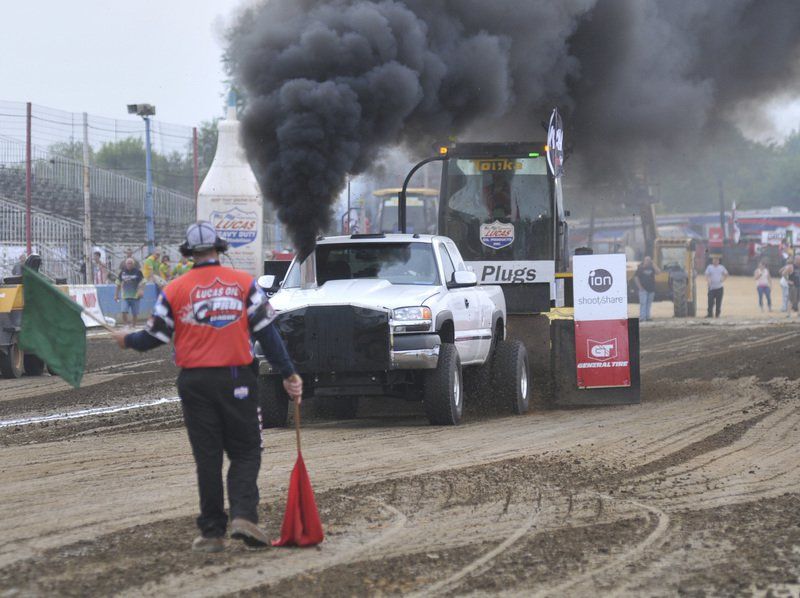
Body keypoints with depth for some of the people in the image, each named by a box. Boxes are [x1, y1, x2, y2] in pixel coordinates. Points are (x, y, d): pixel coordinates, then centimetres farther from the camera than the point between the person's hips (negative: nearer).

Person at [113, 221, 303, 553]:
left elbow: (154, 336, 6)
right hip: (237, 381, -1)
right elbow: (266, 332, -3)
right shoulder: (244, 282, 0)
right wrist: (288, 373, -1)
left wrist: (127, 340, 27)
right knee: (245, 453, 8)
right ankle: (243, 514, -13)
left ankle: (212, 532, 7)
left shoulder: (174, 290, 1)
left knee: (207, 459, 7)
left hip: (195, 382, 1)